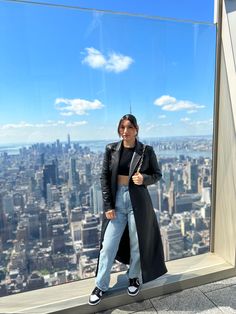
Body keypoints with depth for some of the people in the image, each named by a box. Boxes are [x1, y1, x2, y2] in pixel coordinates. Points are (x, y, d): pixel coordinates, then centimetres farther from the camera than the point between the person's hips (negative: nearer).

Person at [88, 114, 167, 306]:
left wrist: (144, 178, -18)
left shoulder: (146, 151, -5)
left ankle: (134, 278, 40)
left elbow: (157, 174, 4)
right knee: (108, 245, 7)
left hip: (138, 201, -1)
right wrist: (108, 205, -5)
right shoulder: (111, 149, -1)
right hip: (116, 201, 1)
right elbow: (104, 177, 0)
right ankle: (101, 286, 27)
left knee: (137, 243, 14)